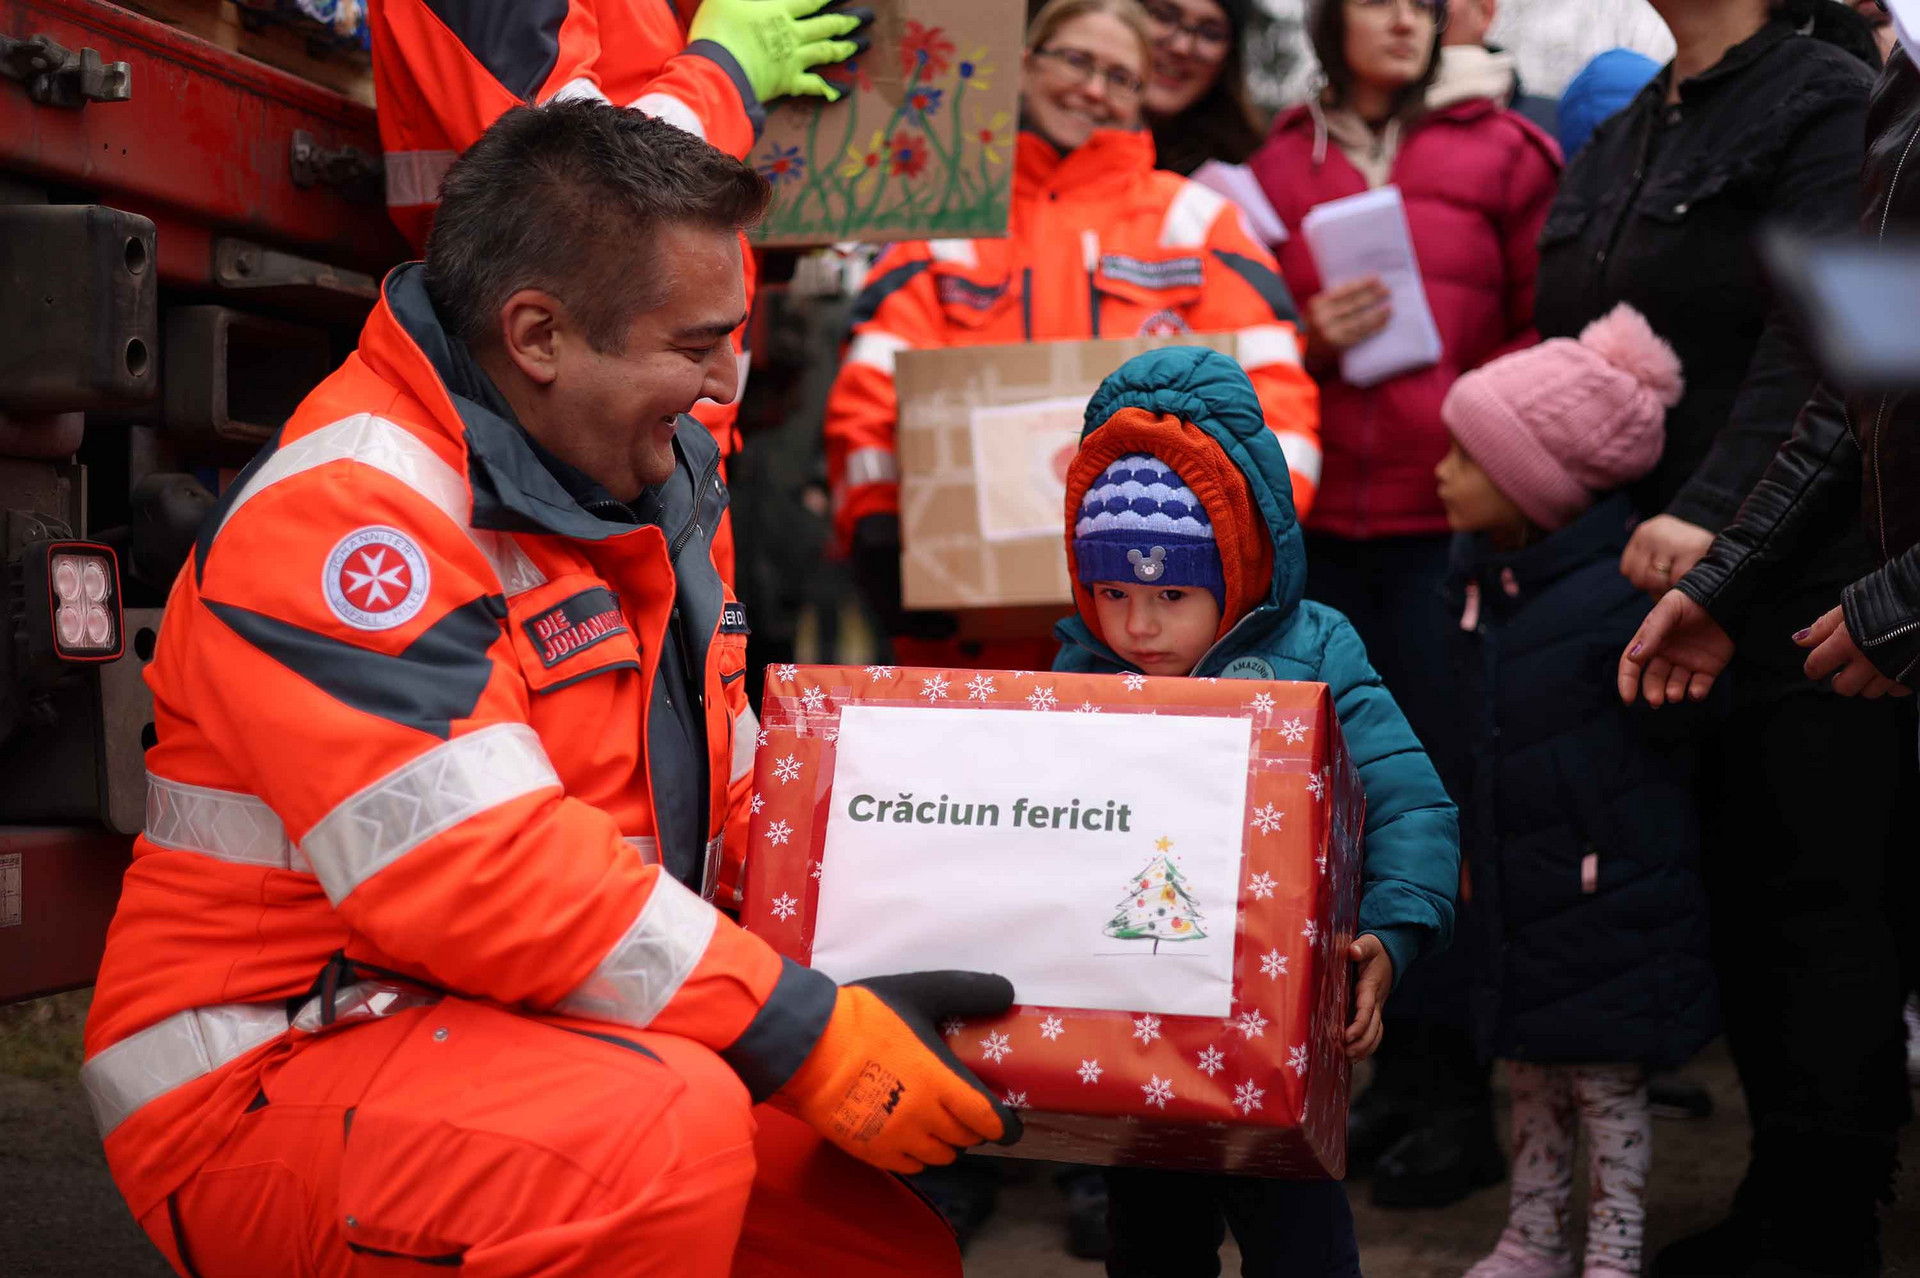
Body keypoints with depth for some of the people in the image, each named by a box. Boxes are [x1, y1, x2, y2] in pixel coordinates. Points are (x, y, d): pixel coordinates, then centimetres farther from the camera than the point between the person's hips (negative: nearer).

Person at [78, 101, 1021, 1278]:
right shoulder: (342, 509, -20)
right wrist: (814, 1039, -25)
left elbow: (724, 796, 17)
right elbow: (481, 875, -28)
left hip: (560, 1039, 9)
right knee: (663, 1128, -35)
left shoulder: (645, 479, 10)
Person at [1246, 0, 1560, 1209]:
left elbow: (1550, 326, 3)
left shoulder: (1498, 148, 6)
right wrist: (1311, 339, -6)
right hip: (1323, 518, 3)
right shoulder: (1280, 166, 12)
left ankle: (1467, 1088, 8)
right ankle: (1402, 1062, 20)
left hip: (1454, 510, -3)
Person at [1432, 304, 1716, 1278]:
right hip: (1515, 888, 8)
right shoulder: (1476, 575, 4)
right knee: (1528, 1070, 19)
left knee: (1607, 1078, 7)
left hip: (1609, 900, -7)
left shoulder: (1616, 594, -21)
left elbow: (1680, 728, -17)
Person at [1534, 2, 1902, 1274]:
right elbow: (1571, 346, 18)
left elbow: (1818, 339, -16)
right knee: (1734, 888, 10)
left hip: (1802, 579, -7)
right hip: (1670, 578, 7)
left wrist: (1714, 508, -24)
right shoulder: (1623, 142, 18)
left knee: (1820, 898, -1)